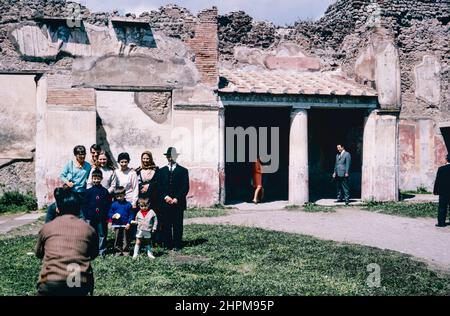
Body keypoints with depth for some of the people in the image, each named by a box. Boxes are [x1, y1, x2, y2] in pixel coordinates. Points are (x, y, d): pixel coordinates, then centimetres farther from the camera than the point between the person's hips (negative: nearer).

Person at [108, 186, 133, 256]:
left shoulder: (128, 204, 1)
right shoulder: (114, 204, 5)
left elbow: (131, 215, 2)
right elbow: (109, 214, 9)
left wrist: (129, 223, -7)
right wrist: (113, 216, -12)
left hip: (125, 225, -1)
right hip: (116, 225, 1)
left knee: (125, 239, 4)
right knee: (117, 239, 6)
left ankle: (125, 251, 12)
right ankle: (118, 251, 15)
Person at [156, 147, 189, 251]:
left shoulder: (183, 171, 7)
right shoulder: (162, 171, 14)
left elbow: (185, 187, 0)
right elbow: (159, 187, 6)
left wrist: (177, 199, -10)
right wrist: (165, 197, -9)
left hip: (178, 203, -2)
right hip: (164, 203, 2)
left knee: (177, 225, 0)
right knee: (166, 225, 1)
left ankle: (177, 245, 6)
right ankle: (168, 244, 9)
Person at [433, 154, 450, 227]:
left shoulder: (441, 169, -10)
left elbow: (437, 181, -7)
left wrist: (435, 190, 2)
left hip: (443, 192, -2)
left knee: (442, 208, 4)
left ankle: (441, 222, 4)